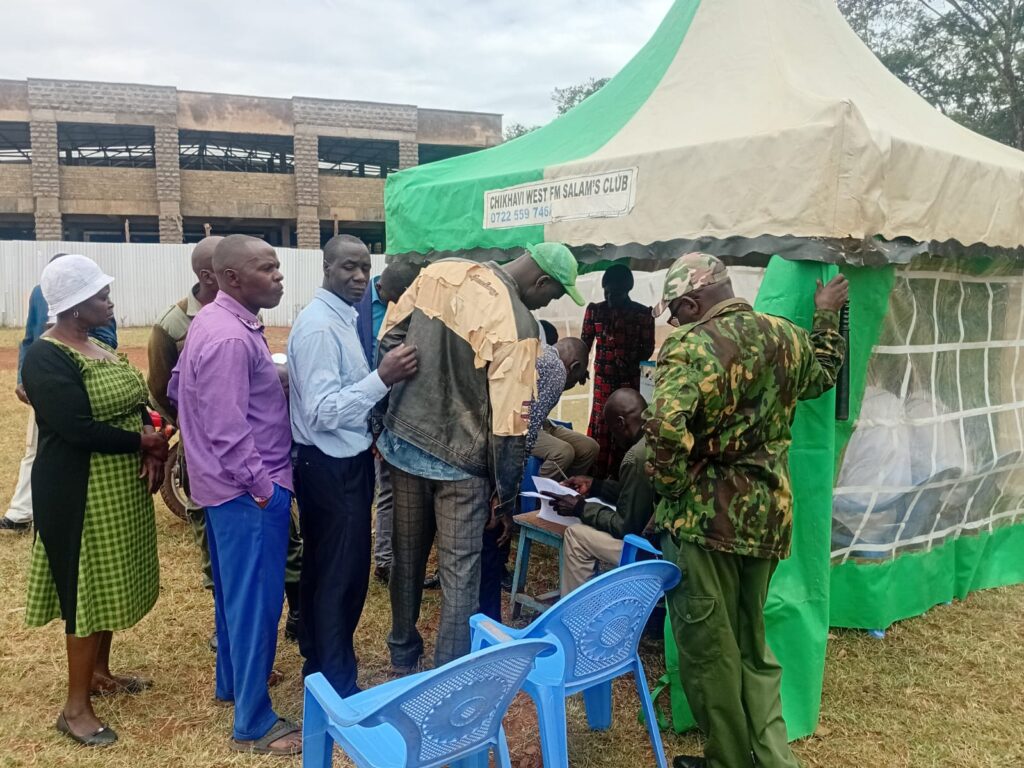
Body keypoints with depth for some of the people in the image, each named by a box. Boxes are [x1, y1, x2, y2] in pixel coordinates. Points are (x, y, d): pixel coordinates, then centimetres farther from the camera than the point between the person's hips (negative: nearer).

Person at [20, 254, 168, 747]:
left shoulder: (99, 347, 9)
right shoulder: (46, 359, -18)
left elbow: (135, 404, 6)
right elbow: (79, 429, -26)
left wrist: (152, 453, -11)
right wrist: (144, 442, -15)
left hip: (120, 488, 8)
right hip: (79, 494, -8)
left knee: (110, 584, 18)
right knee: (86, 591, 0)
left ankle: (100, 672, 36)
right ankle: (76, 706, 14)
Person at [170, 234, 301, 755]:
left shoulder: (211, 320, 8)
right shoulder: (231, 338, -25)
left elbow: (177, 389, 17)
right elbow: (229, 431, -27)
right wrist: (264, 487, -20)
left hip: (224, 482, 10)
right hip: (247, 488, -10)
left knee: (234, 591, 23)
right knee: (255, 599, 1)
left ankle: (232, 680, 41)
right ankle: (254, 724, 14)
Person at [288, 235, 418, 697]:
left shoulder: (345, 317, 9)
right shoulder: (319, 326, -21)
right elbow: (322, 412, -28)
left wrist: (385, 376, 6)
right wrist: (383, 378, -33)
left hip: (342, 461, 10)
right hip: (334, 467, -10)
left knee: (323, 569, 21)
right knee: (344, 574, 0)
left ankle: (318, 664, 38)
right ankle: (338, 686, 16)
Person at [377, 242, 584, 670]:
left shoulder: (441, 272, -2)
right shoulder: (517, 328, -21)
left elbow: (390, 338, 5)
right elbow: (508, 427, -20)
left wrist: (387, 416, 14)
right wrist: (505, 499, -8)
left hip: (403, 439, 7)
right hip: (458, 460, -7)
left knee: (407, 557, 21)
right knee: (460, 575, 7)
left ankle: (403, 659, 40)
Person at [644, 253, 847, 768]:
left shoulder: (691, 345, -16)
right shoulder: (788, 337, 6)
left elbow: (665, 428, -31)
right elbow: (823, 376, 28)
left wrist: (673, 490, -15)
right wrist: (826, 316, 39)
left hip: (707, 515, -7)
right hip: (768, 513, 7)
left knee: (707, 645, 9)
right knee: (750, 643, 21)